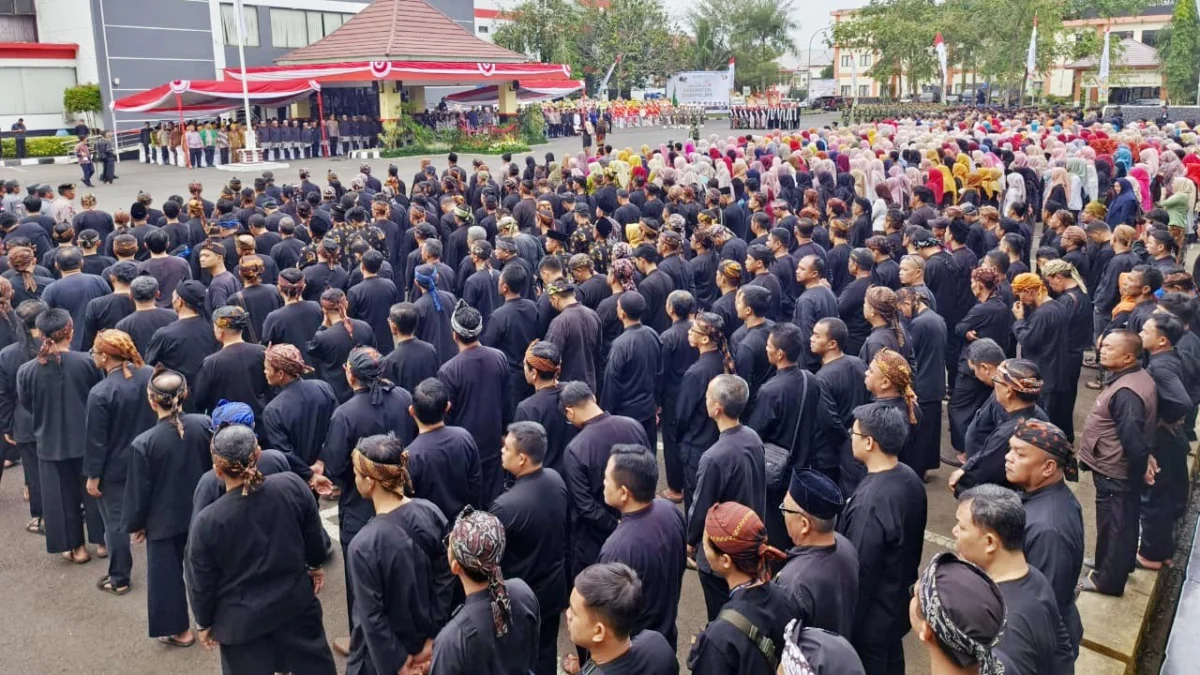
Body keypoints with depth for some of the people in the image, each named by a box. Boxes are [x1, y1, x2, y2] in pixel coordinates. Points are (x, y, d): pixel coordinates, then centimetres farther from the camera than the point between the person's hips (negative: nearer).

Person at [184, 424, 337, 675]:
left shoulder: (207, 522, -26)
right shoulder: (292, 485, -21)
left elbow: (200, 583, -12)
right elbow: (314, 534, -4)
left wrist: (204, 623, 6)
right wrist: (316, 565, 16)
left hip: (242, 620, -2)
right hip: (296, 602, 2)